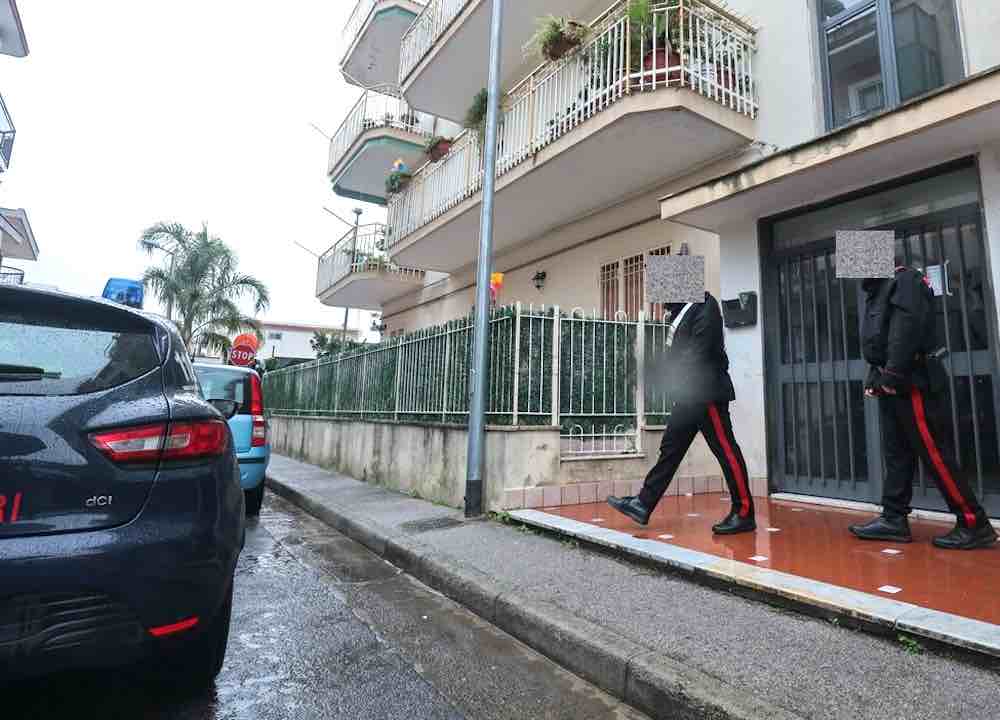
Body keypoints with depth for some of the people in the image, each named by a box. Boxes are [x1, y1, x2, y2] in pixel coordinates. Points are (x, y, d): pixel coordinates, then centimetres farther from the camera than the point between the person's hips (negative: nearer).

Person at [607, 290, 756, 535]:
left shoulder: (704, 305, -10)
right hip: (688, 396, 9)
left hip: (706, 393, -9)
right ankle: (643, 505, 12)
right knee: (670, 449, 8)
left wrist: (676, 379, -14)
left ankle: (744, 514, 11)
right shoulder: (681, 310, 17)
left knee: (726, 451, 0)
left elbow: (699, 351, -18)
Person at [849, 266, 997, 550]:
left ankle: (975, 524, 3)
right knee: (896, 454, 9)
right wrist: (874, 379, 12)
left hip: (910, 385, -9)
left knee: (935, 455, -6)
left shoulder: (906, 281, -6)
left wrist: (893, 375, -22)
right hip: (891, 387, 9)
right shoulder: (879, 291, 22)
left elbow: (907, 330, -19)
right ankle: (894, 519, 13)